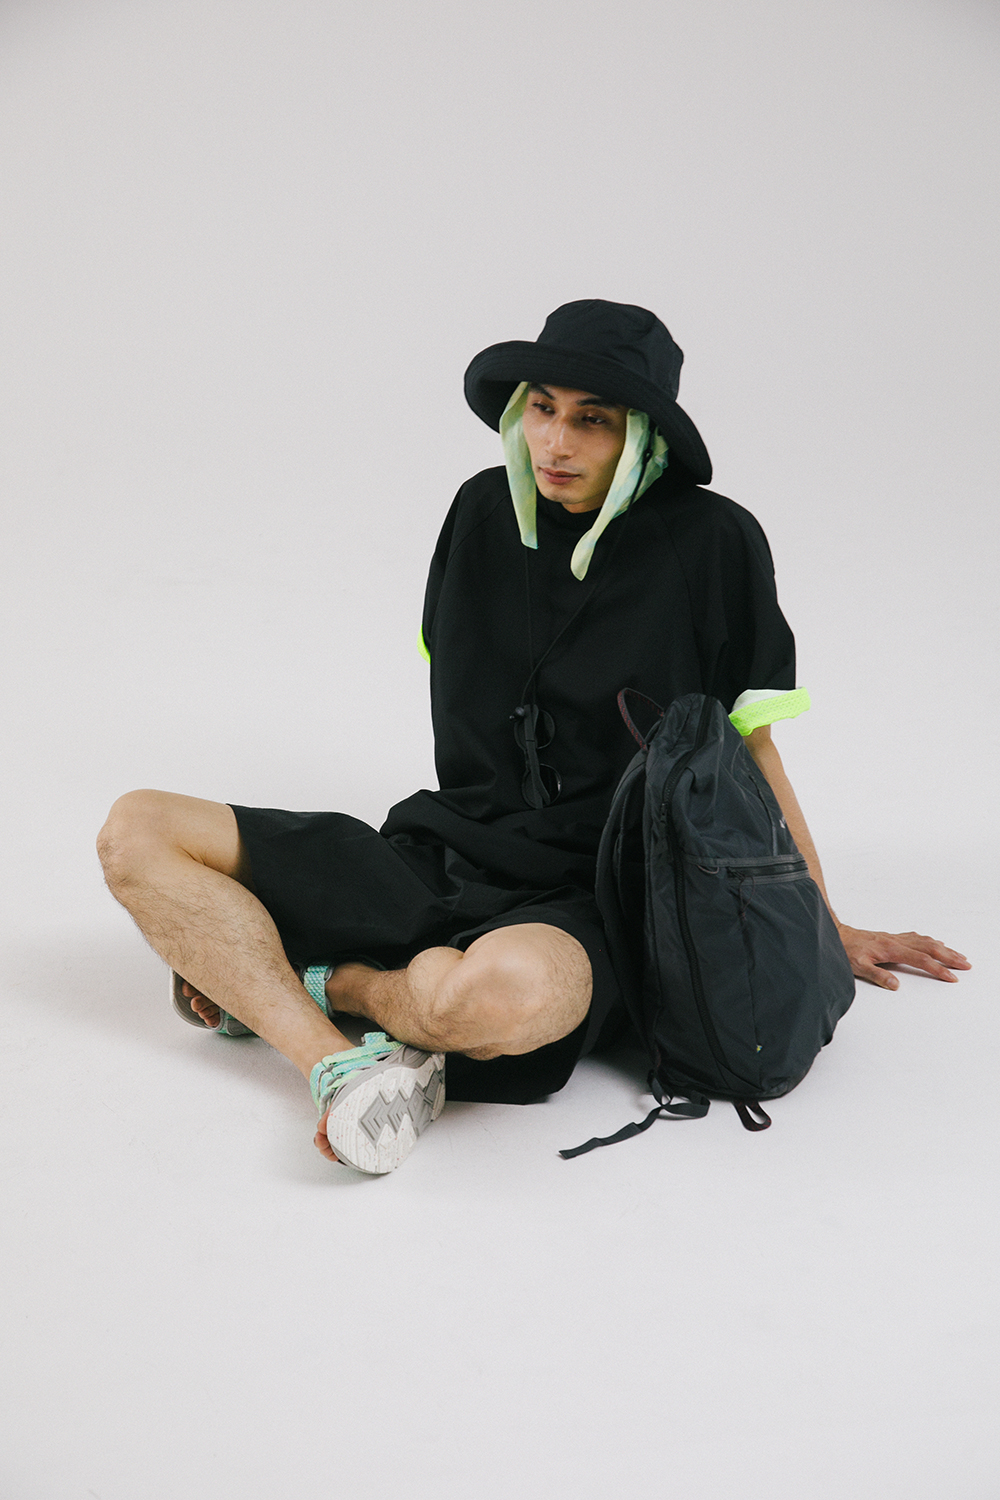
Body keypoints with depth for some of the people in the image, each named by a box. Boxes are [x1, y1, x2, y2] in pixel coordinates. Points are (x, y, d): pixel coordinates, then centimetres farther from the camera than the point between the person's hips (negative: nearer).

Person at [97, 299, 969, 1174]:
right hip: (436, 857, 5)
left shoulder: (710, 542, -6)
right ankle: (336, 1061, -24)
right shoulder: (485, 511, 8)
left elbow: (748, 744, 4)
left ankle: (303, 979, -10)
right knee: (139, 833, -9)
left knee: (502, 991, -43)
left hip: (583, 904, -5)